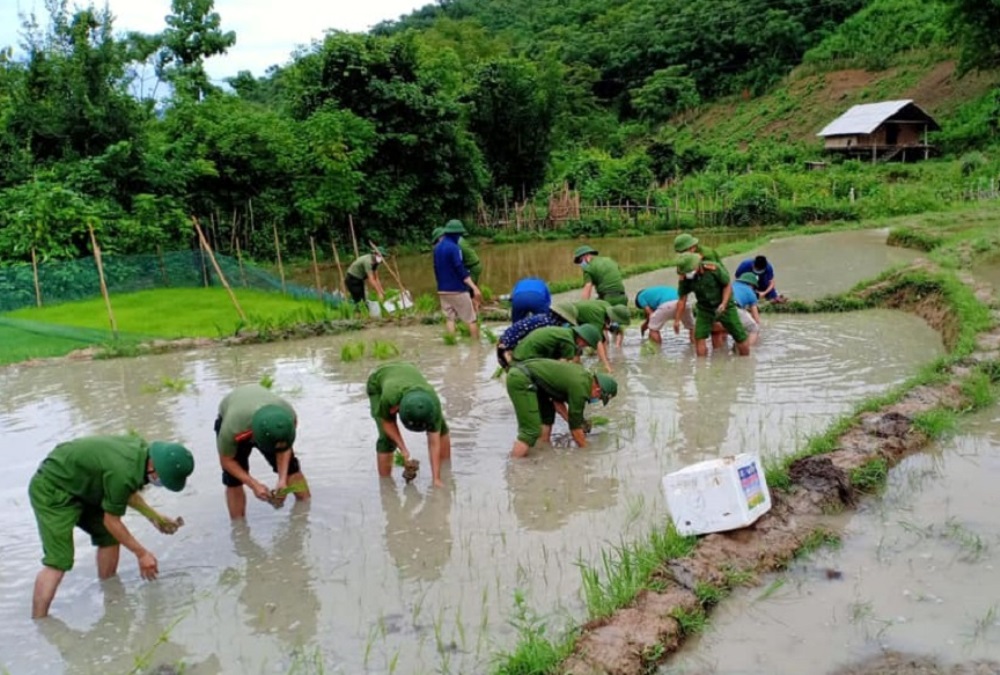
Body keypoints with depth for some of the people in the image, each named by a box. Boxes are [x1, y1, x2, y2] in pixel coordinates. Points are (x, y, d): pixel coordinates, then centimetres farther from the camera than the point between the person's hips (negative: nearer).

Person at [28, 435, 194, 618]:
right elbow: (111, 521, -17)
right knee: (58, 562, -16)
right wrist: (141, 553, -8)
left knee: (109, 535, 12)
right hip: (51, 490, -9)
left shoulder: (143, 450, -8)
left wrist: (154, 517, 9)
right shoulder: (123, 474, -33)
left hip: (76, 485, 9)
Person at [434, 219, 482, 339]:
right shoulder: (453, 247, -15)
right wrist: (474, 287, -23)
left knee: (449, 318, 9)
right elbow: (461, 270, -20)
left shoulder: (437, 247, 9)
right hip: (457, 289, -7)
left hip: (443, 290, 7)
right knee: (471, 319, 3)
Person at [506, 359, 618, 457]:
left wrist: (569, 419, 17)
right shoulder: (580, 388, -13)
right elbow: (575, 426, -4)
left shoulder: (584, 375, 13)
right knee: (531, 431, -14)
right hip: (521, 380, -10)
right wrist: (586, 450, 9)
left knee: (547, 416, 21)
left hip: (522, 372, 10)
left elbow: (557, 399, 24)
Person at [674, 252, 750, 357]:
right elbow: (682, 299, -6)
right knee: (699, 338, -16)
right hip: (704, 309, 2)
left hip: (724, 307, -2)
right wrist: (677, 320, -6)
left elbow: (728, 286, -13)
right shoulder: (684, 278, -15)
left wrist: (724, 304, -26)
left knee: (742, 340, -1)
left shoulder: (714, 268, -24)